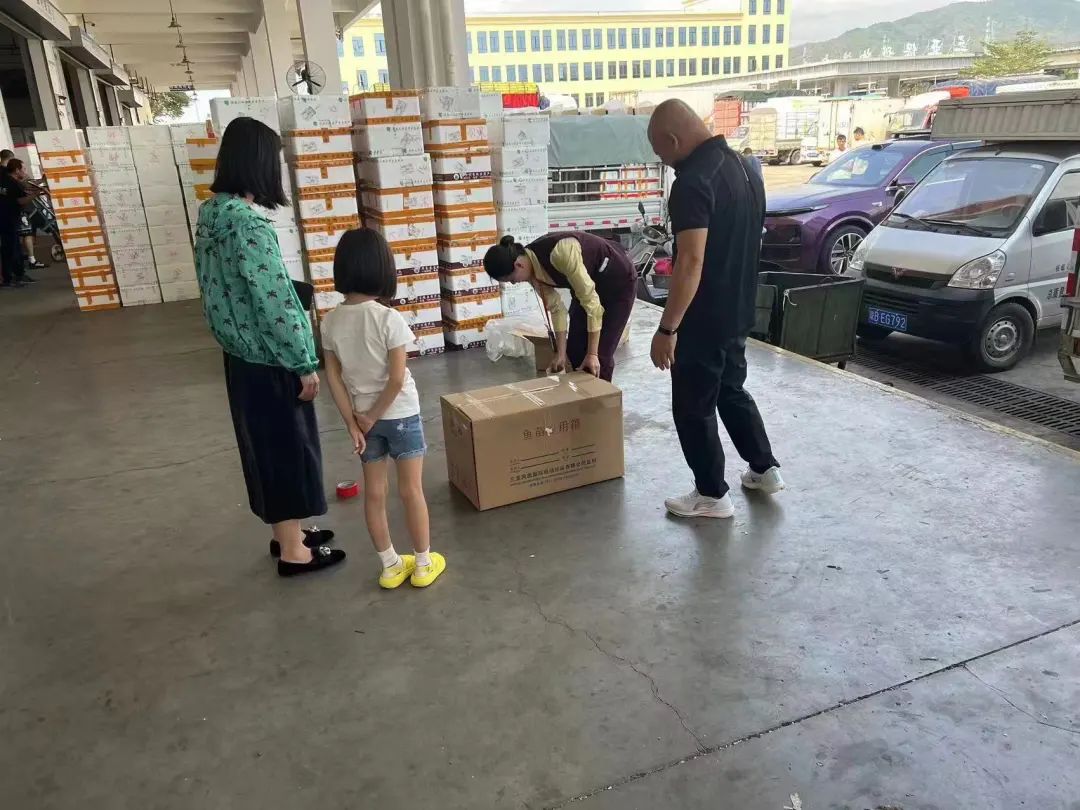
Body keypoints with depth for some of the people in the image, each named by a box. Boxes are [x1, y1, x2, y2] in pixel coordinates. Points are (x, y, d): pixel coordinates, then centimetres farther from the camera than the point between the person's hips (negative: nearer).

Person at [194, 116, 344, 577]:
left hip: (240, 355, 9)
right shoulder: (248, 224, -24)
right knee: (287, 449, 5)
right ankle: (294, 551, 18)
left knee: (266, 447, 19)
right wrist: (305, 363, -16)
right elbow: (273, 302, -24)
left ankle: (285, 534, 35)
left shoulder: (212, 214, 5)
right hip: (270, 361, -9)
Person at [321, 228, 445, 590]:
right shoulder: (388, 318, -19)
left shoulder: (331, 322, -5)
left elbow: (334, 378, -3)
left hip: (362, 417, 5)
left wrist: (353, 421, 1)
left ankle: (391, 566, 27)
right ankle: (423, 563, 21)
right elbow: (397, 378, -20)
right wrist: (372, 416, -9)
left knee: (374, 492, 14)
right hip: (400, 414, -4)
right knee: (411, 490, 9)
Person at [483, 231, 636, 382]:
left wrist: (593, 354, -29)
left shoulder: (559, 253, -37)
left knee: (600, 355, -5)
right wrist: (561, 353, -7)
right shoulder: (531, 267, -14)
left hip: (618, 280, -7)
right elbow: (556, 307, -5)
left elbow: (590, 300, -33)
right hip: (591, 282, 7)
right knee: (574, 351, 7)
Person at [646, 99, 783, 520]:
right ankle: (765, 469, 36)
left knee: (693, 409, 6)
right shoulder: (744, 168, 8)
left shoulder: (694, 182, -23)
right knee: (732, 391, 25)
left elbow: (690, 262, -28)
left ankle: (712, 495, 19)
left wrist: (667, 328, -25)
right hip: (738, 312, 9)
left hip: (703, 320, -9)